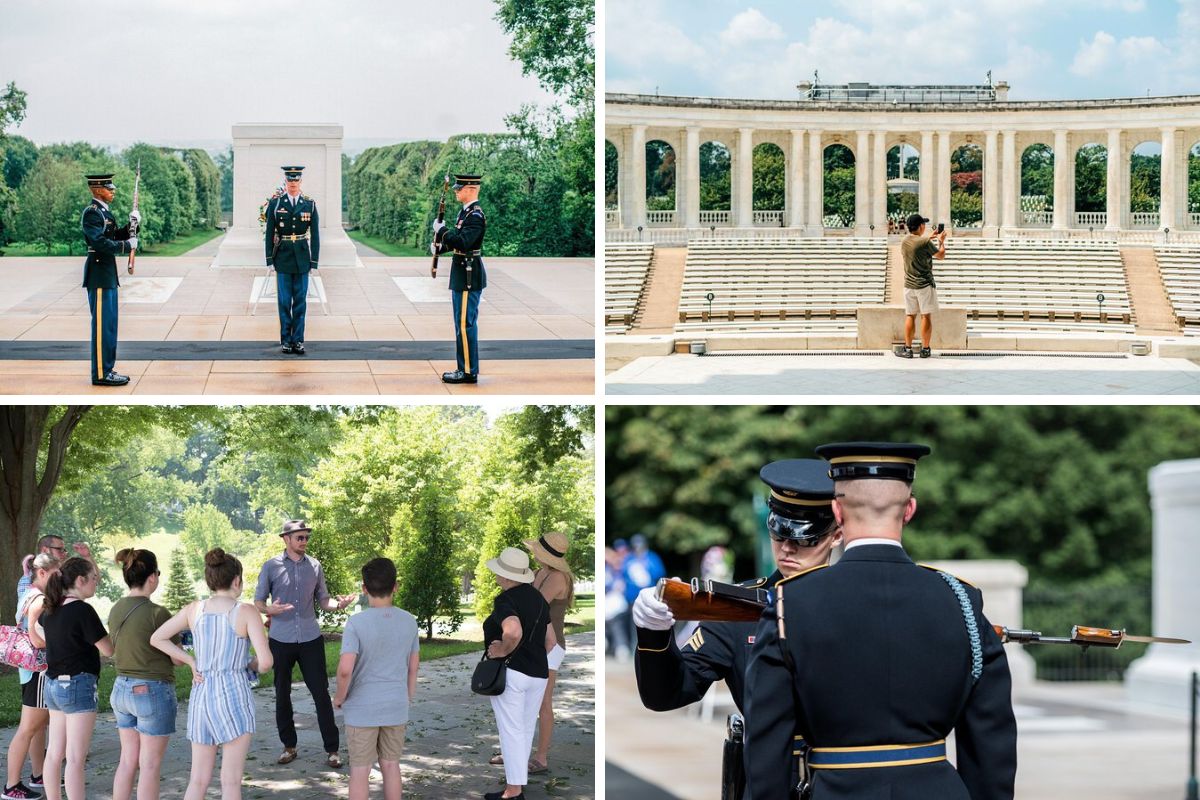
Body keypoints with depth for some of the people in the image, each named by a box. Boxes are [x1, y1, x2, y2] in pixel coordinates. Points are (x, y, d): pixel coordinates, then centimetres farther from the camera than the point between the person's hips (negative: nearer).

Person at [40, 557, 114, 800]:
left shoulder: (51, 609, 6)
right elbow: (108, 649, -12)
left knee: (54, 753, 13)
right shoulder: (83, 610, -17)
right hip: (78, 684, -8)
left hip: (53, 684, 8)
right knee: (75, 759, -7)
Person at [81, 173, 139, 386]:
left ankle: (107, 369, 20)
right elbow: (100, 242, -24)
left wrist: (130, 225, 1)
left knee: (109, 323, 14)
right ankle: (101, 374, -4)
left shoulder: (104, 211, 16)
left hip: (109, 274, 10)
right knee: (102, 324, -7)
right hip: (99, 274, -10)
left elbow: (114, 237, 16)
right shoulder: (92, 212, -14)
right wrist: (127, 245, -16)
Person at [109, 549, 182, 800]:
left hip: (122, 687, 7)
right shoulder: (156, 613, -18)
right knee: (150, 765, 1)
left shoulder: (116, 610, 2)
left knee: (127, 760, 14)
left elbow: (114, 650, 12)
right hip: (152, 690, -7)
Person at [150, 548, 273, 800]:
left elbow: (157, 639, 11)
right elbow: (265, 661, -15)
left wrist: (191, 661, 11)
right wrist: (252, 666, 7)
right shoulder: (246, 612, -9)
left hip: (201, 695, 5)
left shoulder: (194, 610, 4)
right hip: (234, 693, -5)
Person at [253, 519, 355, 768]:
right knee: (282, 694, 7)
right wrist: (270, 609, -20)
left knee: (321, 693, -2)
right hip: (281, 640, -1)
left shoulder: (314, 566, 6)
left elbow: (322, 600, 10)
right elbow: (258, 601, 2)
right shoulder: (271, 567, -1)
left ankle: (331, 749, 2)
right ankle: (289, 745, 20)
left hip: (311, 639, 1)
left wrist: (338, 604, -12)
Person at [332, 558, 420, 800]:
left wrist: (339, 697, -5)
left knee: (360, 770, 4)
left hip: (362, 708, -4)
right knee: (391, 765, 15)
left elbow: (345, 670, -22)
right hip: (396, 707, 4)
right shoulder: (409, 622, -2)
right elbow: (413, 668, 6)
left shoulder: (356, 623, -16)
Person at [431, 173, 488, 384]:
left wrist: (442, 230, -19)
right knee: (464, 323, 15)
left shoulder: (475, 216, -18)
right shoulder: (466, 212, 13)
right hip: (464, 274, 10)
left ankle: (469, 372, -3)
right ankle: (466, 368, 21)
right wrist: (440, 246, 7)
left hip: (468, 276, -10)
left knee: (465, 324, -7)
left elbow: (463, 242, -29)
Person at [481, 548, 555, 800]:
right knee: (526, 731, 15)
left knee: (511, 732, -3)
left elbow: (513, 631, -35)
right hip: (539, 674, 8)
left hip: (510, 672, -7)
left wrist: (504, 650, -18)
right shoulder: (538, 598, 11)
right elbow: (550, 641, 16)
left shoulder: (505, 600, -14)